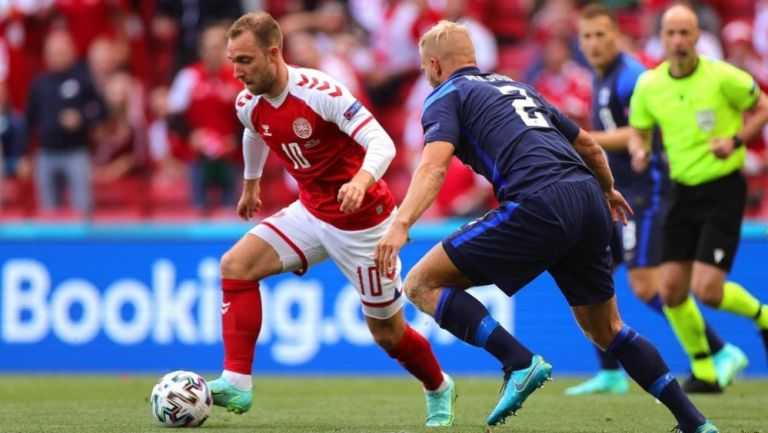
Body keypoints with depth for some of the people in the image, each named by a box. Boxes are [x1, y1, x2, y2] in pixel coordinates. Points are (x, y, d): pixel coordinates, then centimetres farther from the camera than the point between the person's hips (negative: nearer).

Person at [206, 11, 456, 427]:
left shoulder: (320, 92, -26)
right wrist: (250, 185, 36)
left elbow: (382, 144, -31)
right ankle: (236, 384, -14)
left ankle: (438, 390, 35)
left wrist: (361, 181, -50)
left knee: (387, 331, 5)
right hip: (311, 213, 6)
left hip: (361, 220, -6)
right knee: (236, 265, -13)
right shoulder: (248, 105, -5)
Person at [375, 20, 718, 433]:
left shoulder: (445, 97, 10)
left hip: (539, 208, -7)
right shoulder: (515, 87, 30)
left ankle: (520, 363, -15)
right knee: (605, 329, 24)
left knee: (422, 284, -1)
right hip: (589, 203, 7)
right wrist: (607, 191, 55)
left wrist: (401, 225, -24)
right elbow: (587, 143, 36)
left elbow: (435, 164, -11)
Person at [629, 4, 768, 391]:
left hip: (723, 189, -5)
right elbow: (639, 131, 12)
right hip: (683, 191, 5)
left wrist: (736, 141, -16)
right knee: (671, 291, -1)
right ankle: (703, 371, 17)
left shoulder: (723, 77, -13)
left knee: (707, 291, -14)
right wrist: (639, 152, -11)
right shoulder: (648, 86, -1)